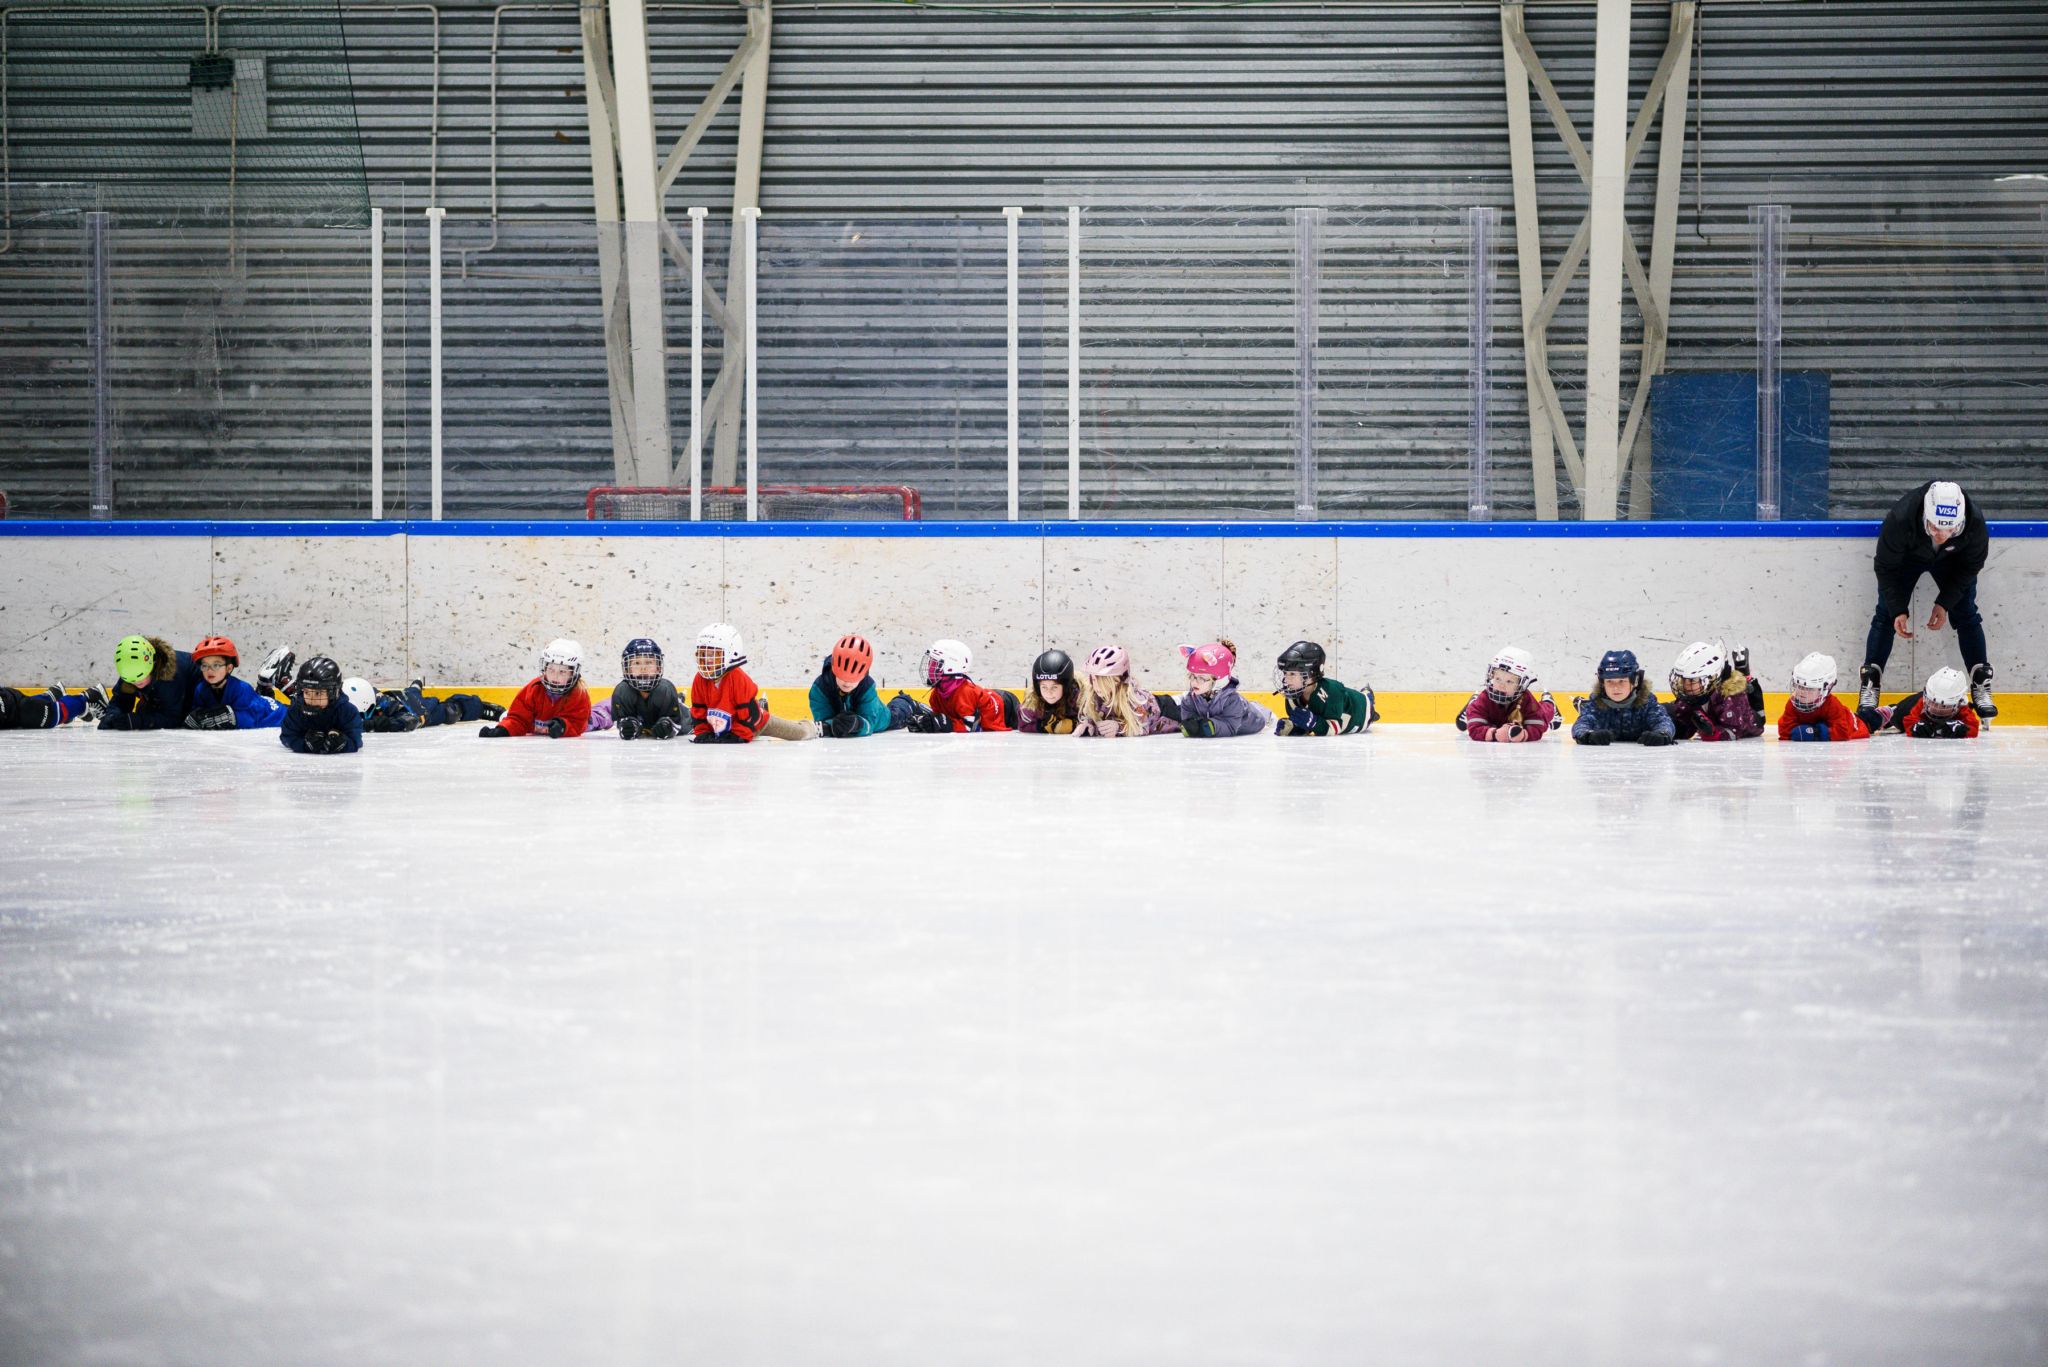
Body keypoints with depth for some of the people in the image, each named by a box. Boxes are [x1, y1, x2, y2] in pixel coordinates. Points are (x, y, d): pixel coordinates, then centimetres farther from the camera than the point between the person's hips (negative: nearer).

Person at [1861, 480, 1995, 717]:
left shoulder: (1975, 521, -39)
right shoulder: (1899, 519, -43)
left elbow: (1972, 564, -18)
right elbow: (1886, 567, -26)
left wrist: (1945, 603, -21)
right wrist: (1898, 610, -30)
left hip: (1952, 560, 1)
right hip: (1906, 556, -1)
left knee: (1966, 615, -5)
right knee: (1886, 614, -7)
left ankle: (1981, 686, 4)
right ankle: (1869, 686, 0)